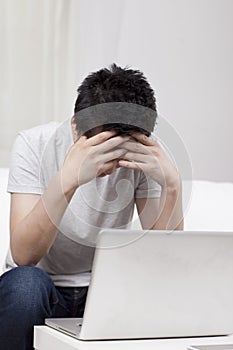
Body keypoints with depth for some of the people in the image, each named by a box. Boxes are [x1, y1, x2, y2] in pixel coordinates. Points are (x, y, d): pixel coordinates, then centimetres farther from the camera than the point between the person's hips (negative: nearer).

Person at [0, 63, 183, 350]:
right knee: (25, 283, -36)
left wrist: (172, 183, -27)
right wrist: (66, 180, -38)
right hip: (42, 291, -2)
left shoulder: (142, 157, -9)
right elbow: (23, 256, -25)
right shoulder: (34, 144, -16)